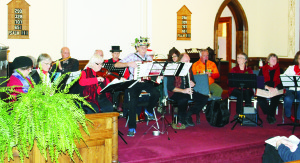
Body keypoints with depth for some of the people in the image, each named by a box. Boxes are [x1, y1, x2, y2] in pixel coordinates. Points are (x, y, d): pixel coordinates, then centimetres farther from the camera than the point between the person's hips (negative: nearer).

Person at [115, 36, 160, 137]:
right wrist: (128, 64, -24)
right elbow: (116, 65, -8)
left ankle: (149, 110, 7)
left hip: (146, 82, 3)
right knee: (132, 101, -25)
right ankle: (132, 128, -15)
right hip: (134, 83, -3)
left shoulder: (149, 58, 16)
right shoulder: (132, 56, 1)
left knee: (156, 94, -25)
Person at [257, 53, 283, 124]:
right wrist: (268, 87, -21)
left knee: (275, 98, -34)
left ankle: (270, 116, -15)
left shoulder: (279, 70, 13)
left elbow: (282, 82, 2)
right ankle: (271, 115, -16)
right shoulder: (263, 69, 10)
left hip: (276, 91, 0)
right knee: (259, 98, -32)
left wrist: (276, 88, -21)